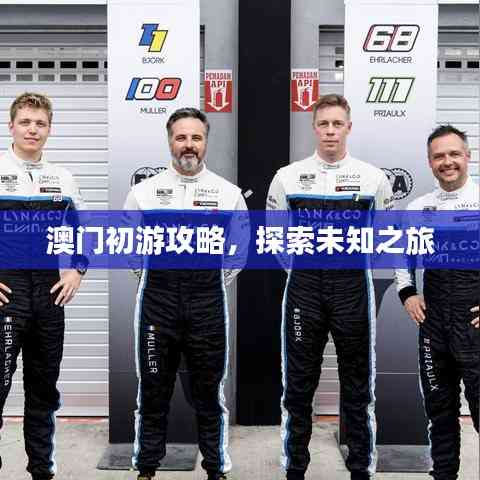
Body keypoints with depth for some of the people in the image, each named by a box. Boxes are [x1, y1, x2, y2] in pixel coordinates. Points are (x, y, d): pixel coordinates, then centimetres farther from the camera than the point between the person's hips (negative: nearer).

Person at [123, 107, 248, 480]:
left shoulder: (229, 192, 4)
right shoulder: (144, 191, 4)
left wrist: (217, 281, 8)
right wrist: (157, 277, 8)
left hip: (208, 299, 0)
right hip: (158, 297, 0)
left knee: (209, 390, 10)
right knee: (153, 390, 9)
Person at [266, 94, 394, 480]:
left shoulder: (373, 177, 1)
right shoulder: (287, 176, 2)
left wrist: (356, 258, 2)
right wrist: (299, 267, 6)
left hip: (353, 286, 0)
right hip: (304, 286, 0)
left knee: (357, 385, 9)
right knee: (299, 384, 7)